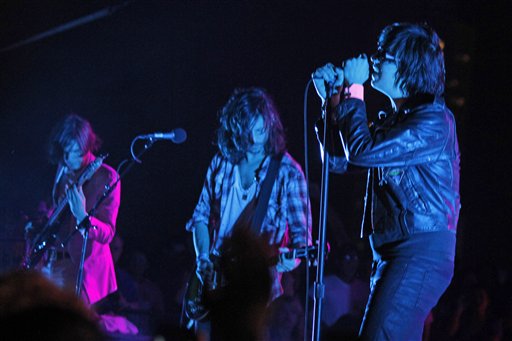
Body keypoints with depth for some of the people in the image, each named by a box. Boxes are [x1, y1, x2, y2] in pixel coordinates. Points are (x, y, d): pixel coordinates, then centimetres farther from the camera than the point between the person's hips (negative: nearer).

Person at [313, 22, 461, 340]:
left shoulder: (434, 120, -11)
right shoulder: (393, 119, 18)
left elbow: (362, 152, -19)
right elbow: (339, 160, 20)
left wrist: (353, 91, -8)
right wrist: (331, 99, 11)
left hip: (423, 252, -10)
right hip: (392, 254, 10)